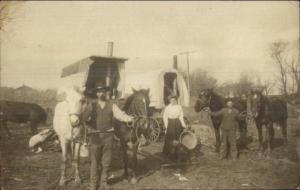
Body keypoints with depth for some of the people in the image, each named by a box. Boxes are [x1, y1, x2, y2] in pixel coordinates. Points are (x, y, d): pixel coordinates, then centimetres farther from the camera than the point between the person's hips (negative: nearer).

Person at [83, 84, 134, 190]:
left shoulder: (111, 105, 3)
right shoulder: (92, 106, 3)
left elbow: (120, 115, -8)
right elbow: (85, 118, -3)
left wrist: (130, 118, -23)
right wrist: (91, 126, -14)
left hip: (108, 135, 1)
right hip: (96, 135, -1)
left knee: (106, 160, 8)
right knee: (95, 160, 5)